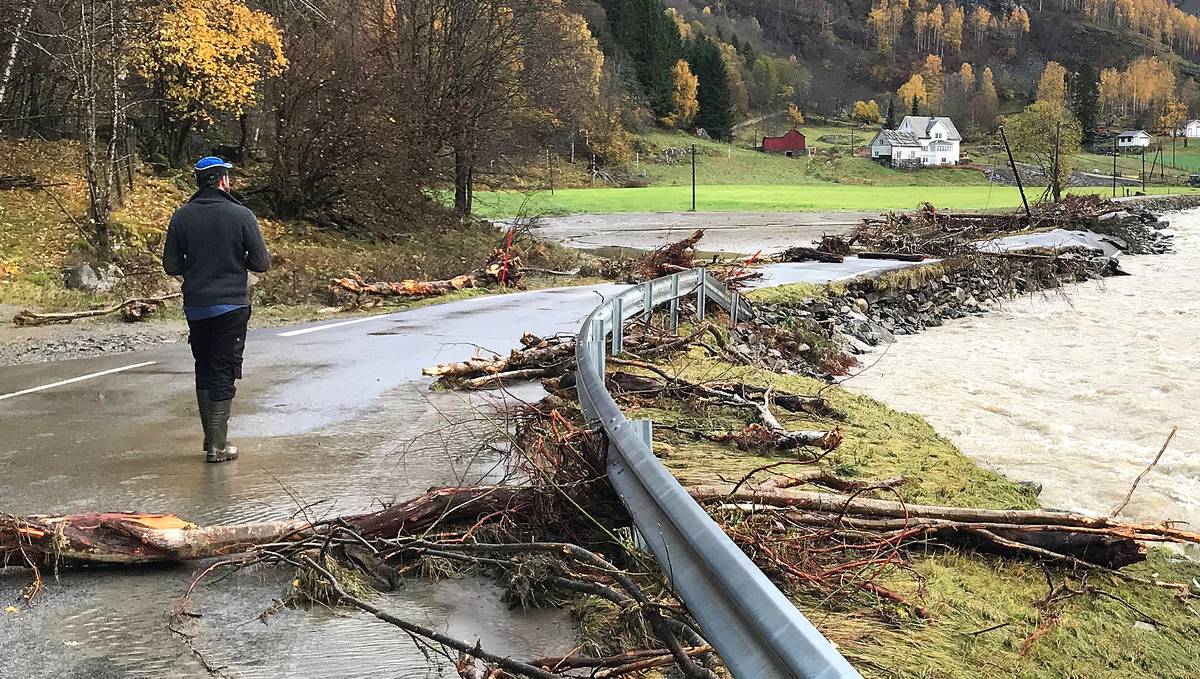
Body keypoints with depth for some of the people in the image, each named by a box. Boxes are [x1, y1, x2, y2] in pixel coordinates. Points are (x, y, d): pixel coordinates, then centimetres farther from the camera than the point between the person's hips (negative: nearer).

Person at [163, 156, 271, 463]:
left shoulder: (182, 216, 0)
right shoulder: (241, 215, -9)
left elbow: (171, 265, 1)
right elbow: (262, 263, -8)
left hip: (195, 306, 3)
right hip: (231, 306, -3)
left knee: (204, 371, 17)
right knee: (223, 374, 2)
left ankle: (212, 436, 22)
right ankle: (218, 445, 1)